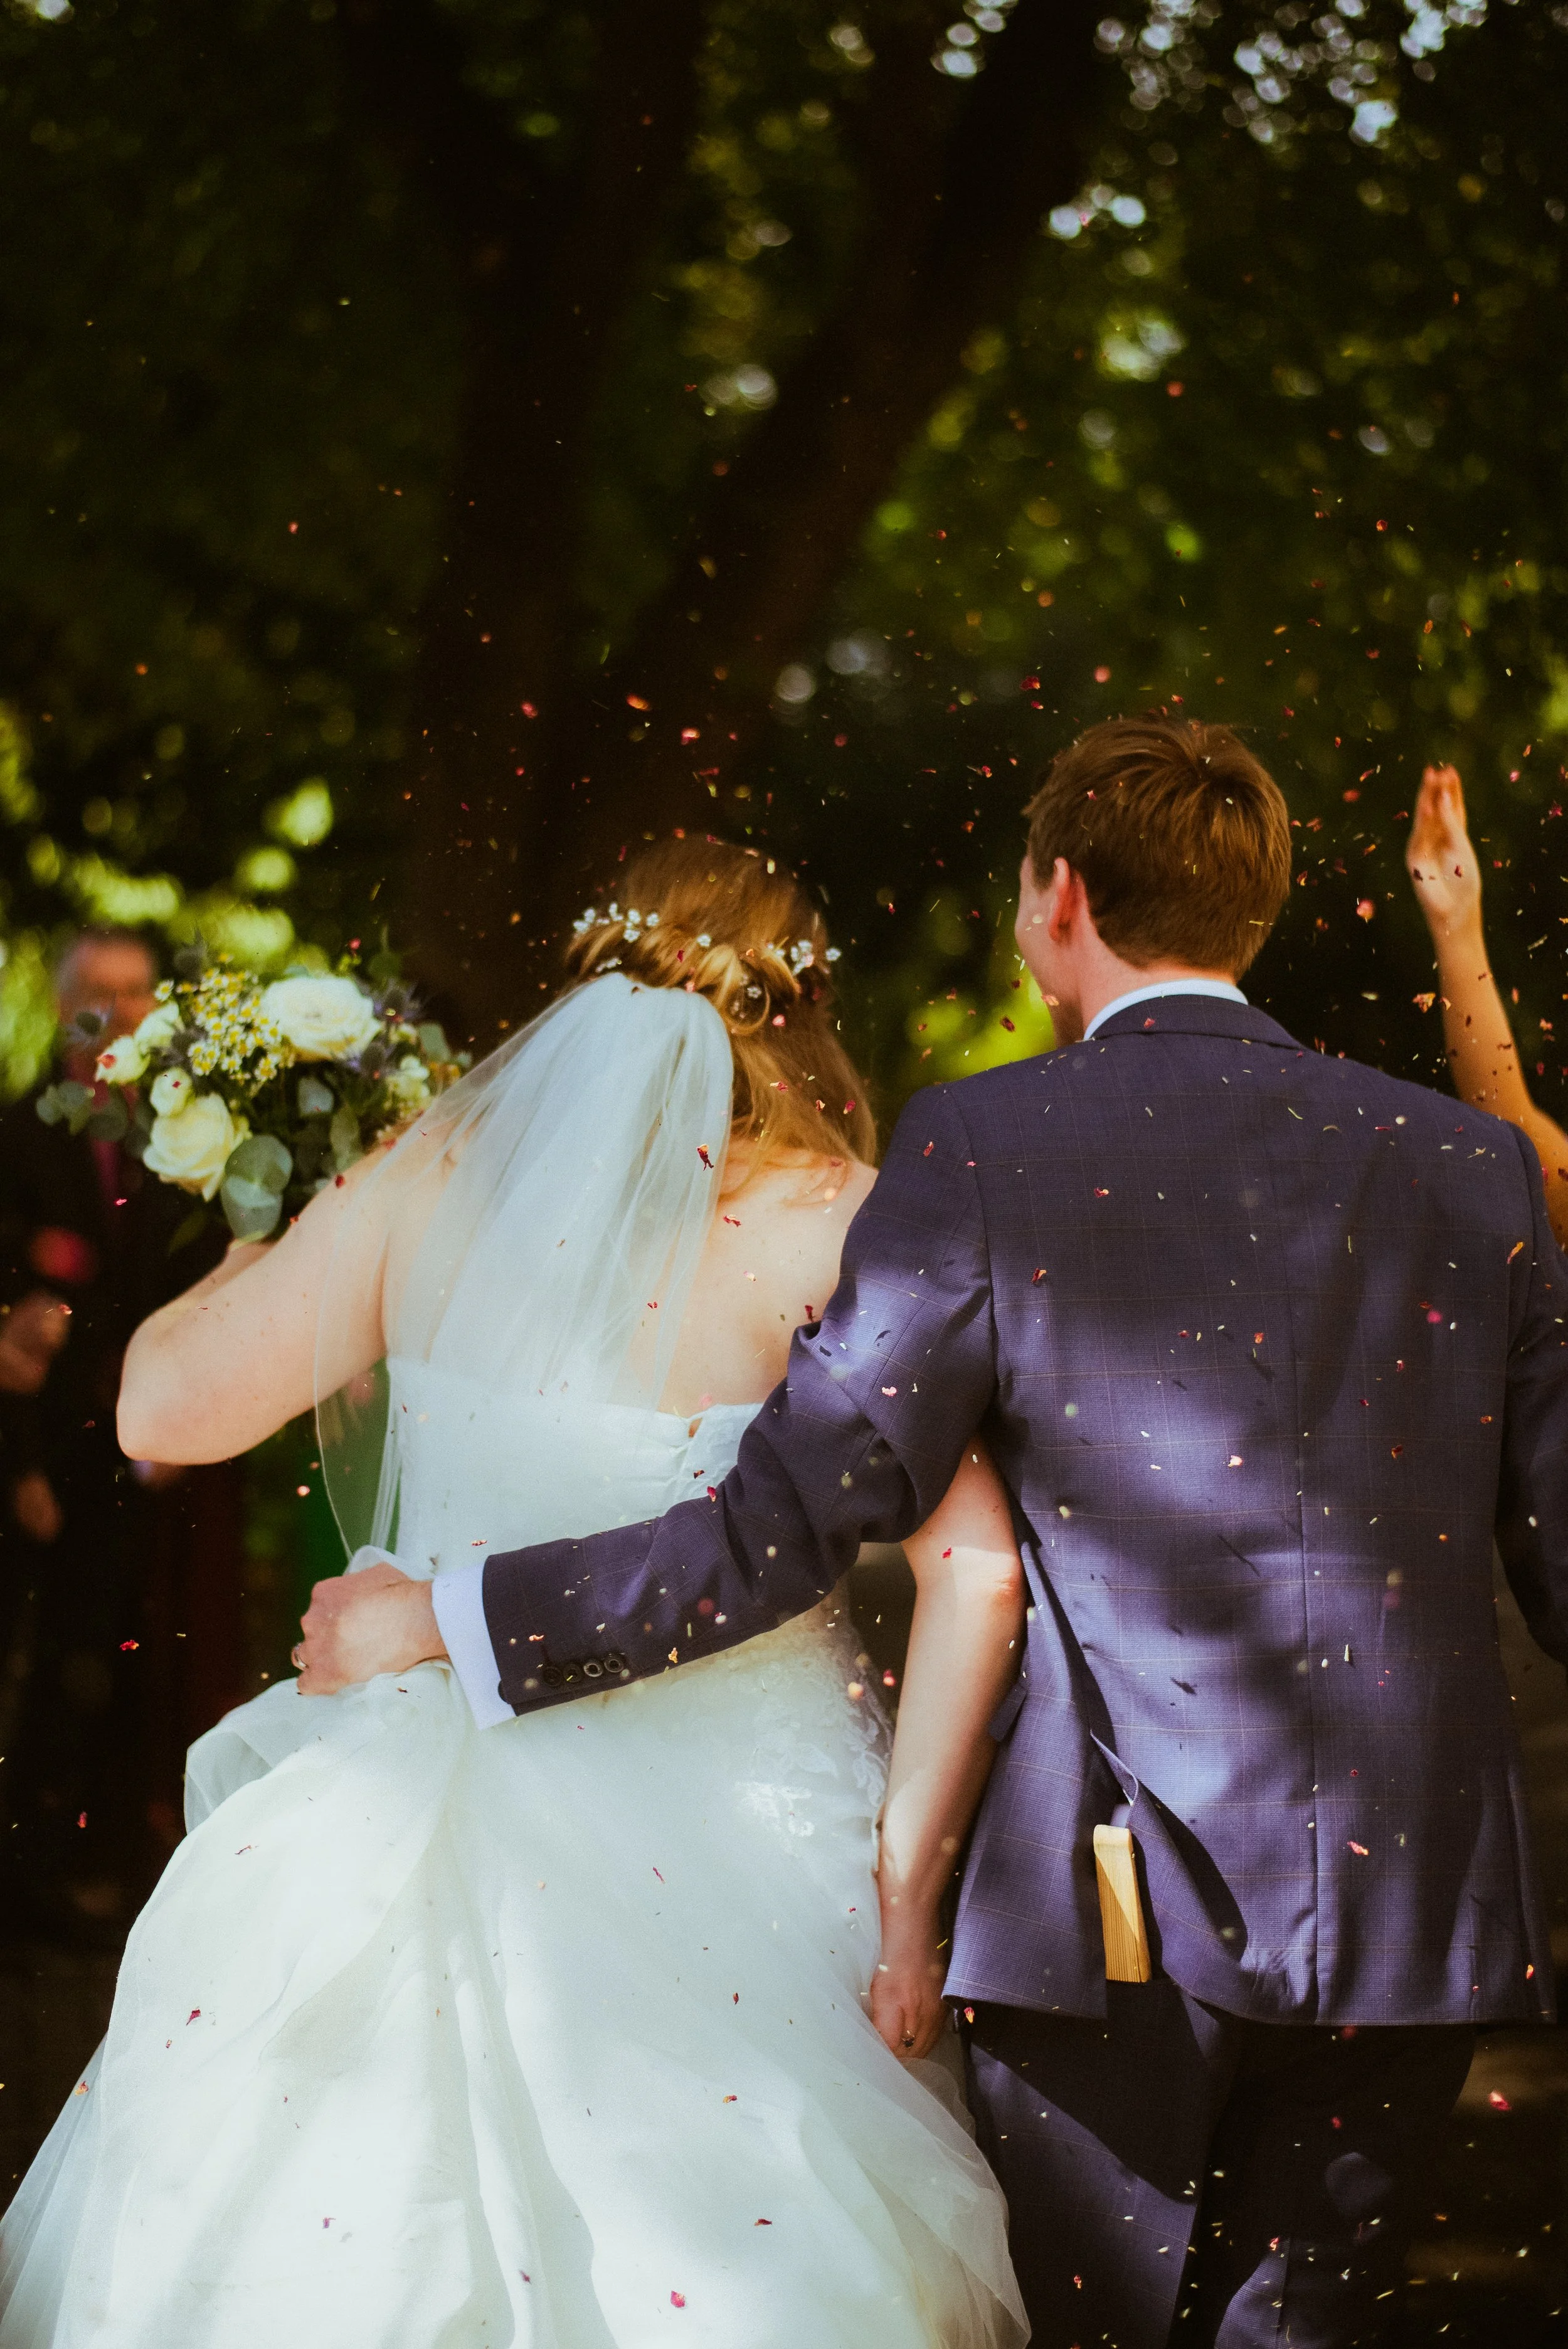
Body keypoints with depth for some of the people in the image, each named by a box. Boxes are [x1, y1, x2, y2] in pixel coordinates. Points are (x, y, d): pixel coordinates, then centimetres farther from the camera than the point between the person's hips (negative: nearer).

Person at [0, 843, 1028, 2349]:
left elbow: (162, 1407, 3)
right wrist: (906, 1884, -8)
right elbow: (976, 1572, -14)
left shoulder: (433, 1181, -2)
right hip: (723, 1867, -2)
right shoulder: (838, 1224, -7)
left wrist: (265, 1246, 22)